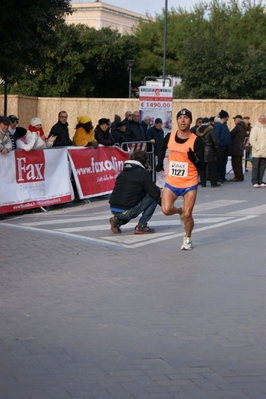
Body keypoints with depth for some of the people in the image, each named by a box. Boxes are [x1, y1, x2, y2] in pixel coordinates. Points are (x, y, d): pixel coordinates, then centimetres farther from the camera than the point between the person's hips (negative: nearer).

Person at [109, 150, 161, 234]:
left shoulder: (123, 172, 18)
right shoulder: (143, 173, -4)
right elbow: (155, 193, -8)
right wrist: (157, 189, 15)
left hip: (113, 210, 7)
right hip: (126, 211, -7)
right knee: (155, 194, 5)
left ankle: (118, 220, 13)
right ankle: (141, 226, 2)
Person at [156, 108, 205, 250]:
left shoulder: (196, 141, -13)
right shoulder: (169, 136, -3)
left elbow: (202, 167, -15)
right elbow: (162, 150, 21)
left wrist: (194, 159, -35)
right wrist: (160, 163, 6)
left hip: (189, 184, -3)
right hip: (171, 182, 3)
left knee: (187, 215, -5)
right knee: (166, 210, -12)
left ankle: (187, 239, 23)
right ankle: (180, 211, 25)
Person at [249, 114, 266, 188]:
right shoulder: (255, 129, -3)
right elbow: (252, 140, -9)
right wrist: (258, 148, -13)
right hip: (257, 153, -5)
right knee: (255, 167, -4)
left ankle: (260, 181, 14)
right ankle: (255, 182, -2)